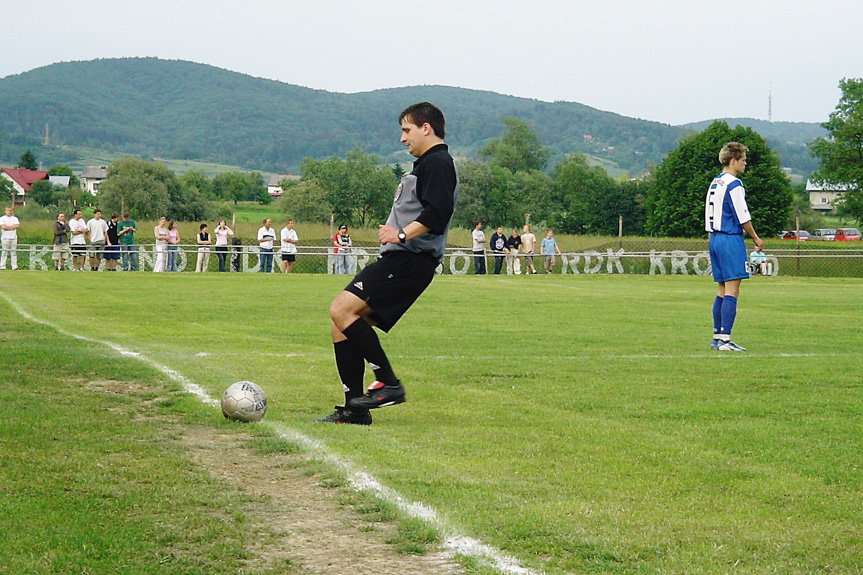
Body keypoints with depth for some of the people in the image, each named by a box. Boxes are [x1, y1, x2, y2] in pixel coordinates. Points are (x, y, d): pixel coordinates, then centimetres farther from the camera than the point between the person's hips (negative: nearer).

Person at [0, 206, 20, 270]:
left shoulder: (15, 218, 14)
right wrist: (12, 227, -2)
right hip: (5, 237, -3)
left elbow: (17, 226, -3)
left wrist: (8, 227, -6)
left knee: (14, 252, -1)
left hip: (13, 237, 3)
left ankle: (14, 266, -3)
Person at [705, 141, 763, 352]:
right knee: (732, 291, -9)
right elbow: (743, 218, -13)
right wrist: (756, 239, 0)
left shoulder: (715, 183, 15)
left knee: (723, 290, 13)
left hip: (714, 239, 9)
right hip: (731, 240, -9)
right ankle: (725, 339, -14)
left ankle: (717, 338, 14)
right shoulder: (733, 184, -12)